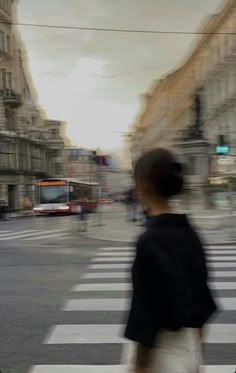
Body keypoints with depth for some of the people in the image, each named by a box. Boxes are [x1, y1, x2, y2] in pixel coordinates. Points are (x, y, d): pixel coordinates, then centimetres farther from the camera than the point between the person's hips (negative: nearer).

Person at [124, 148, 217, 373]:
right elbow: (200, 293, 9)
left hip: (162, 349, -8)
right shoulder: (189, 233, 2)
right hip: (190, 345, 8)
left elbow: (146, 307, -19)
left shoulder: (149, 241, -21)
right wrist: (196, 349, 19)